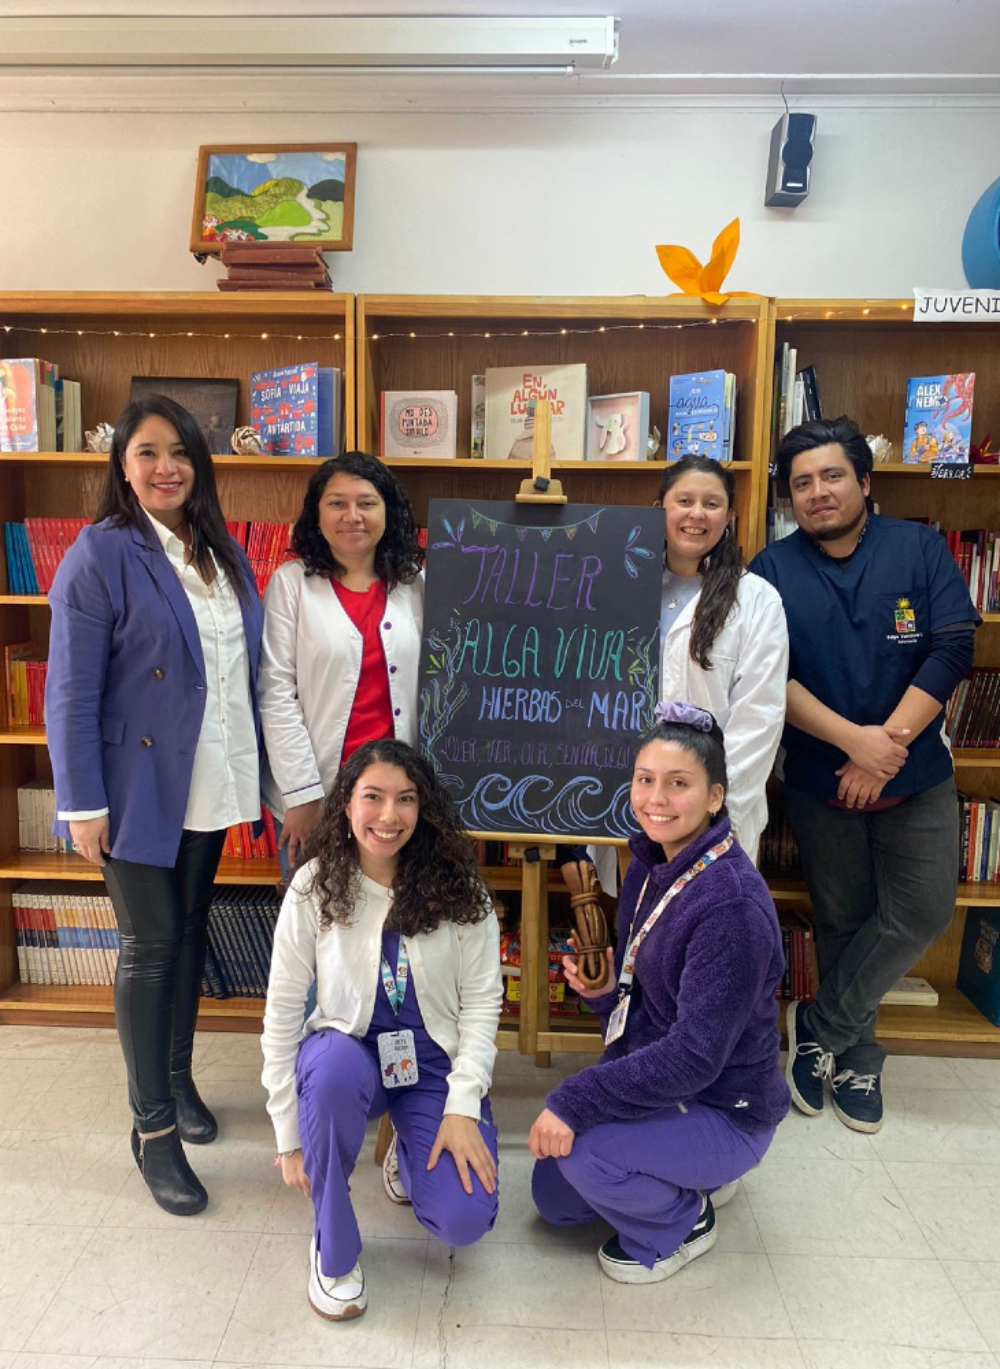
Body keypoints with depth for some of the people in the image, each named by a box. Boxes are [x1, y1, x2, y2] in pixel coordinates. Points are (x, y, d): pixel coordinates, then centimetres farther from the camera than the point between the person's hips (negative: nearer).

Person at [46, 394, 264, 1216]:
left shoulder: (223, 552, 6)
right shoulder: (102, 555, -12)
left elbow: (246, 666, 8)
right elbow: (72, 690, -14)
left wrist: (256, 771, 8)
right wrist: (82, 803, -16)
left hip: (211, 784, 6)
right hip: (140, 786, -5)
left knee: (190, 931, 17)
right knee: (151, 945, 3)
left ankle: (179, 1079, 37)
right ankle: (153, 1127, 19)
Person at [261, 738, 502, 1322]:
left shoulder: (458, 889, -10)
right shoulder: (315, 888, -12)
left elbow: (481, 1004, -7)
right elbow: (283, 1014, -7)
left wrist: (462, 1107, -16)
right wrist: (290, 1136, -5)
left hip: (434, 1064, 1)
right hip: (349, 1055, 0)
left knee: (464, 1220, -18)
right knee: (333, 1066, -37)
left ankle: (409, 1155, 20)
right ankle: (334, 1251, -10)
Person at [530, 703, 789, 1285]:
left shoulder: (733, 906, -29)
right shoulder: (650, 870, -2)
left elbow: (694, 1056, -31)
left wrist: (575, 1101, -30)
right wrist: (599, 988, -14)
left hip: (726, 1111, -8)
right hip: (652, 1080, 8)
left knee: (580, 1148, -28)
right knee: (554, 1198, 12)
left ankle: (681, 1225, 2)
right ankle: (695, 1177, 27)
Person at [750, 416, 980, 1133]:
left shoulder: (921, 550, -2)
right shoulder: (772, 571, -2)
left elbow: (951, 650, -11)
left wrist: (885, 750, -18)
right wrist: (855, 739, -22)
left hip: (916, 776, 1)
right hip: (820, 780, 0)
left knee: (923, 911, -4)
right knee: (844, 921, 11)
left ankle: (820, 1026, 16)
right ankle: (856, 1060, 31)